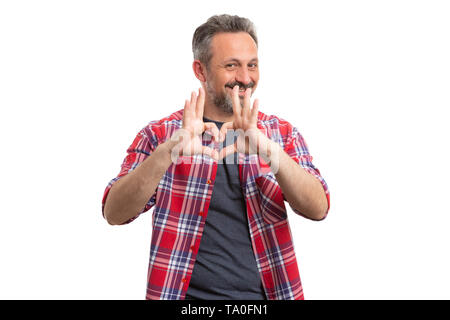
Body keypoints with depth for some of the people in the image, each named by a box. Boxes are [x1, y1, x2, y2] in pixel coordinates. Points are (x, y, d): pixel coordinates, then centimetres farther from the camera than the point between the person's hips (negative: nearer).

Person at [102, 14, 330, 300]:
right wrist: (167, 153, -29)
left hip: (267, 293, 2)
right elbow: (115, 213, -13)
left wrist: (269, 151, -27)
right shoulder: (161, 134, -1)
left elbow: (317, 209, -10)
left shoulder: (282, 133, 4)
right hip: (187, 295, -1)